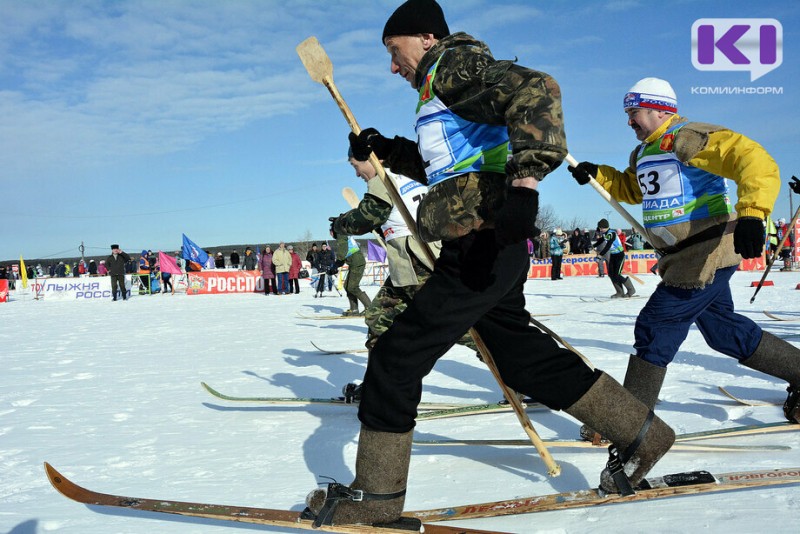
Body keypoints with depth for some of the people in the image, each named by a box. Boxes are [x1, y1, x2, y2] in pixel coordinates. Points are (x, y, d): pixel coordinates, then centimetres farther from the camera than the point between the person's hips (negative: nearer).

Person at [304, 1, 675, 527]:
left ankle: (375, 495, 7)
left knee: (395, 358, -6)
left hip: (483, 245, -11)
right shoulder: (444, 85, 25)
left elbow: (535, 88, -23)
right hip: (488, 248, 11)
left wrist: (525, 180, -37)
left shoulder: (456, 62, -4)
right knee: (523, 359, 18)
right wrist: (386, 150, 24)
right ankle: (643, 433, 29)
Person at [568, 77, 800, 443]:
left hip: (708, 254, -10)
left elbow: (755, 162, -26)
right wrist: (596, 174, 17)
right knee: (724, 330, 18)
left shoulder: (689, 138, -16)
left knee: (655, 327, -9)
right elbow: (633, 189, 33)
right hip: (684, 258, 10)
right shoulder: (643, 154, 14)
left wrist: (751, 214, -41)